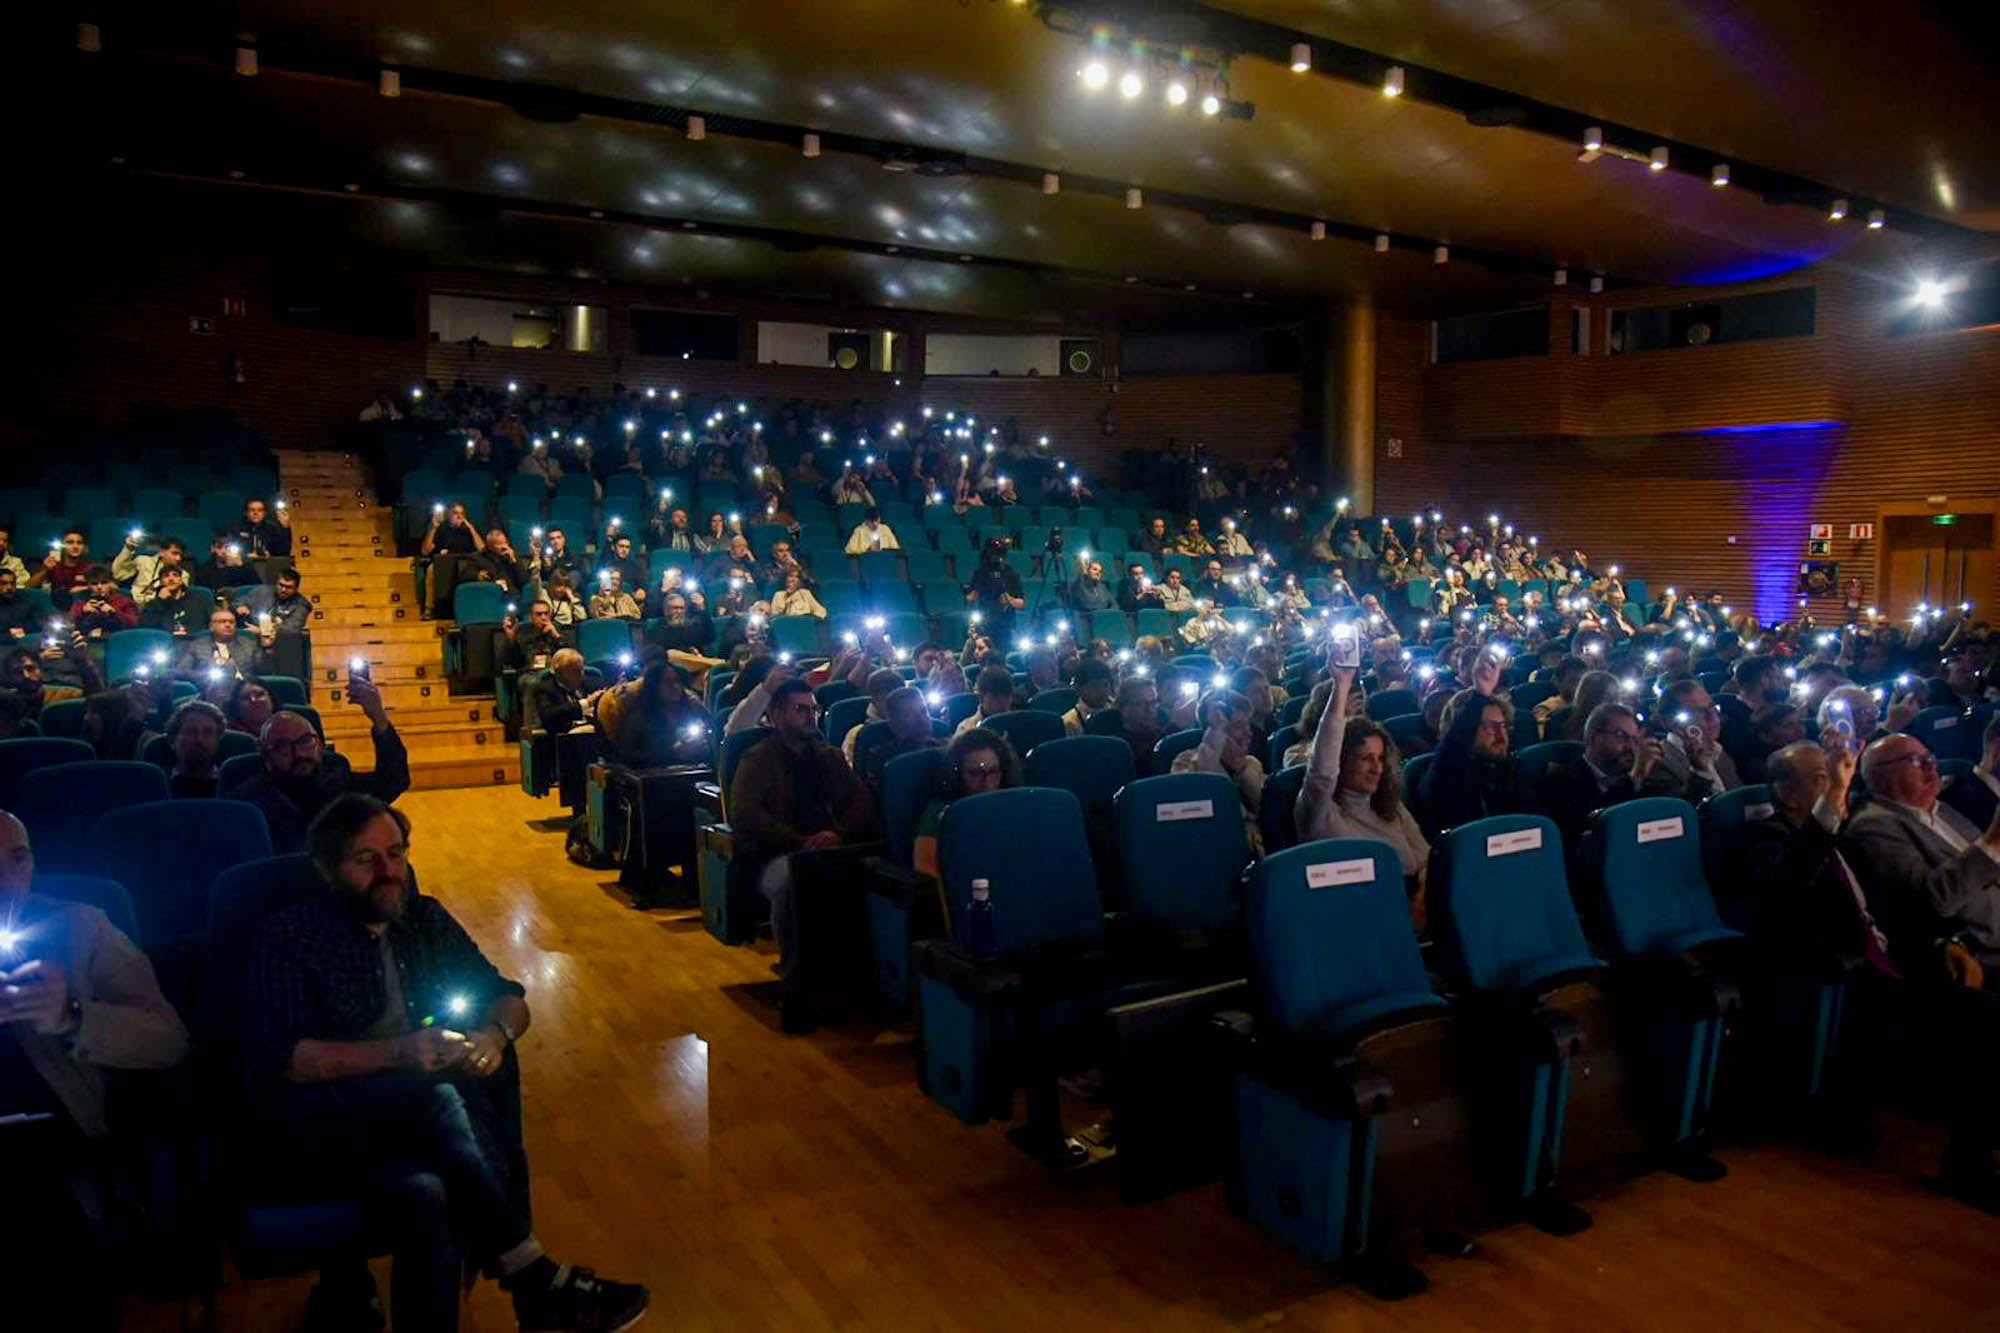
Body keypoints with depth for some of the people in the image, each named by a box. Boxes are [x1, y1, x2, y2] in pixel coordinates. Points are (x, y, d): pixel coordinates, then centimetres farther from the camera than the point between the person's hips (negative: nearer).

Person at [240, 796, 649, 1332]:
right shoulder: (287, 936, -3)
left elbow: (508, 999, 13)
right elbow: (280, 1060, -14)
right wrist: (396, 1053, -26)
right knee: (435, 1096, -34)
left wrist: (495, 1035, -11)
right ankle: (537, 1284, -27)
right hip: (297, 1124, -5)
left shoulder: (423, 918, 14)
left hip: (407, 1111, 5)